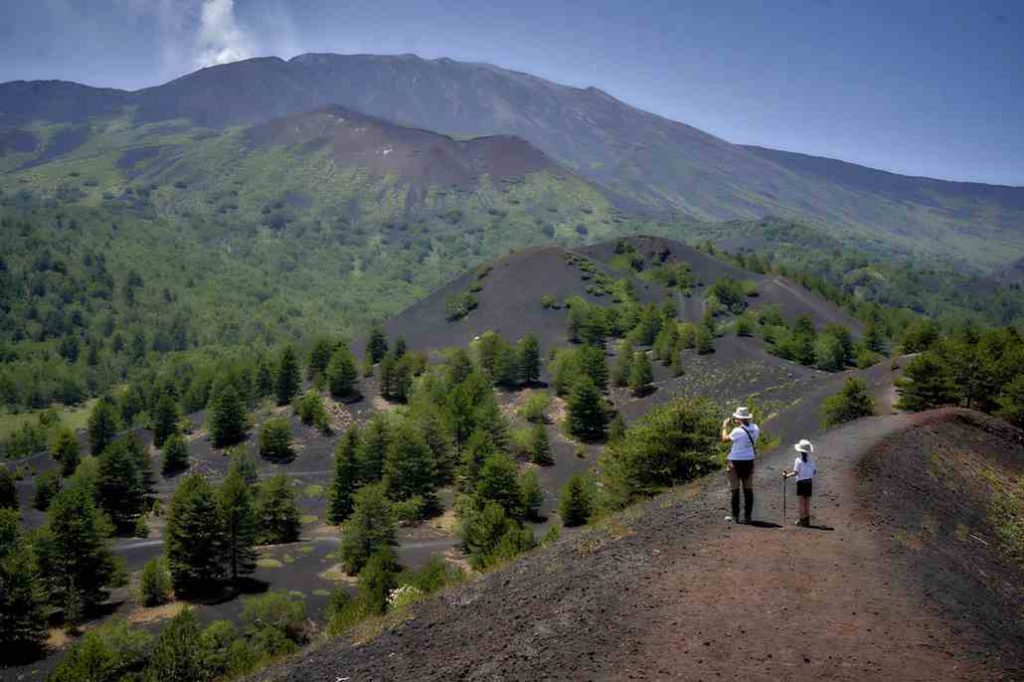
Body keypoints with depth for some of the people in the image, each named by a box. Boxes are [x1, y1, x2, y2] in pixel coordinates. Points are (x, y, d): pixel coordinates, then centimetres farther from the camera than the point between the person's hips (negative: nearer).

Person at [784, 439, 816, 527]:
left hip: (801, 482, -5)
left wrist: (787, 475, -7)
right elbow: (815, 471, 8)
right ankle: (807, 520, 16)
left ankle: (802, 519, -1)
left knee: (802, 502, 0)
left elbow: (795, 472, -16)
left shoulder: (798, 460, -11)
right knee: (807, 502, 11)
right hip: (809, 482, 5)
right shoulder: (811, 461, 4)